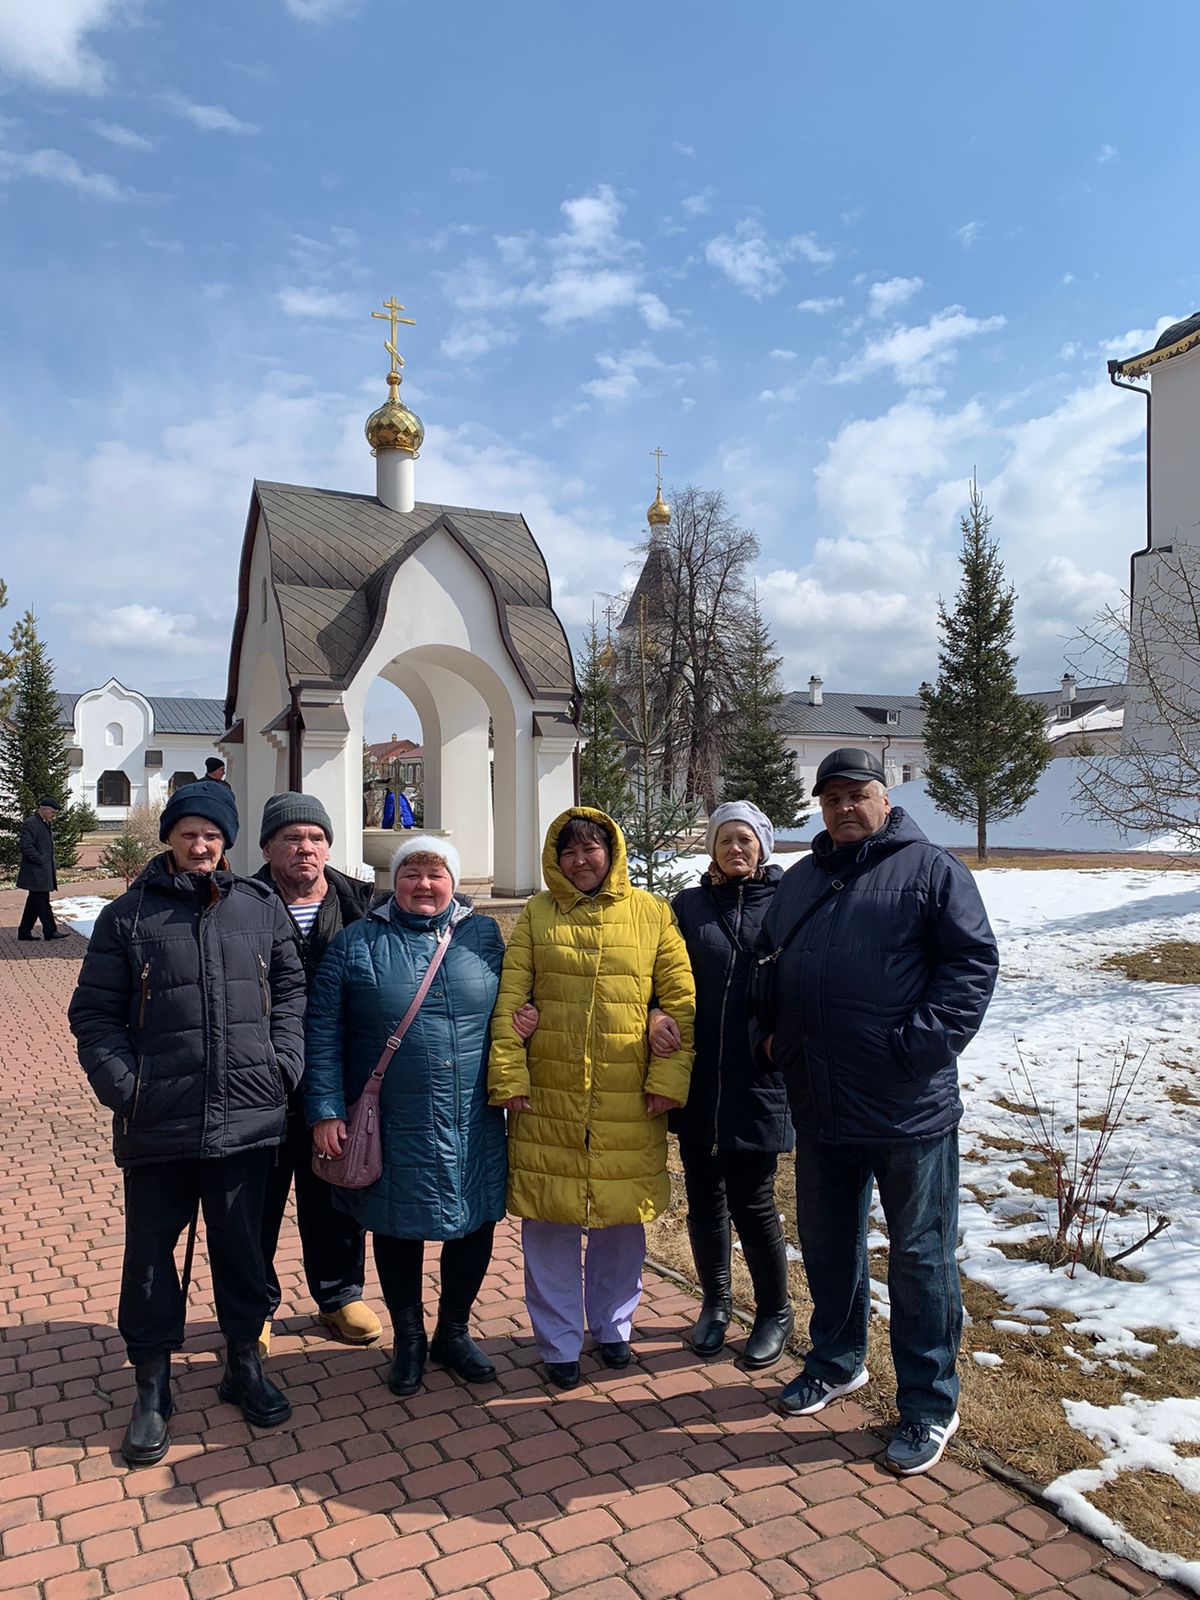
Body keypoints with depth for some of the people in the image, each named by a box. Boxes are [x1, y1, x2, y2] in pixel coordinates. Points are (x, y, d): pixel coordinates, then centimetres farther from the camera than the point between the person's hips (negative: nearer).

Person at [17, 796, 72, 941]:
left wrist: (52, 867, 16)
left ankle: (24, 932, 19)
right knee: (42, 901, -4)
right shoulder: (30, 823, -15)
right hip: (36, 873, -10)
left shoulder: (45, 823, 17)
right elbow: (26, 847, -22)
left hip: (44, 871, 10)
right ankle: (50, 931, 0)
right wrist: (41, 861, -18)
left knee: (34, 902, 13)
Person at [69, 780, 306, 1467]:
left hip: (247, 1116, 1)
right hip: (157, 1123, -1)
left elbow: (291, 989, 9)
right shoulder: (128, 915, 1)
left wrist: (284, 1063, -3)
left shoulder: (262, 907, 4)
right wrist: (122, 1085, -10)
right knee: (151, 1248, 11)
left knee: (242, 1243, 14)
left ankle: (245, 1362, 34)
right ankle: (152, 1386, 30)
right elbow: (94, 1013, 1)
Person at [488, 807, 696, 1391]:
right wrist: (509, 1078, -7)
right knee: (548, 1221, 8)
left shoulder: (651, 913, 2)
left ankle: (613, 1327, 37)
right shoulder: (536, 916, 3)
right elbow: (508, 1003, 0)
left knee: (622, 1218, 13)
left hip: (629, 1103, 0)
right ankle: (559, 1343, 27)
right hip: (547, 1101, 0)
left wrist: (668, 1079, -4)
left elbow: (681, 1002, 1)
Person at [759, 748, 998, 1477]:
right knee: (827, 1241, 20)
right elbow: (769, 965, 21)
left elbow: (973, 963, -12)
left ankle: (930, 1404, 25)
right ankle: (838, 1361, 41)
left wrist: (922, 1045, -19)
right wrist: (773, 1033, 8)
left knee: (920, 1253, 8)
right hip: (821, 1107, 6)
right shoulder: (801, 880, 12)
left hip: (910, 1108, -5)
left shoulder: (931, 868, -6)